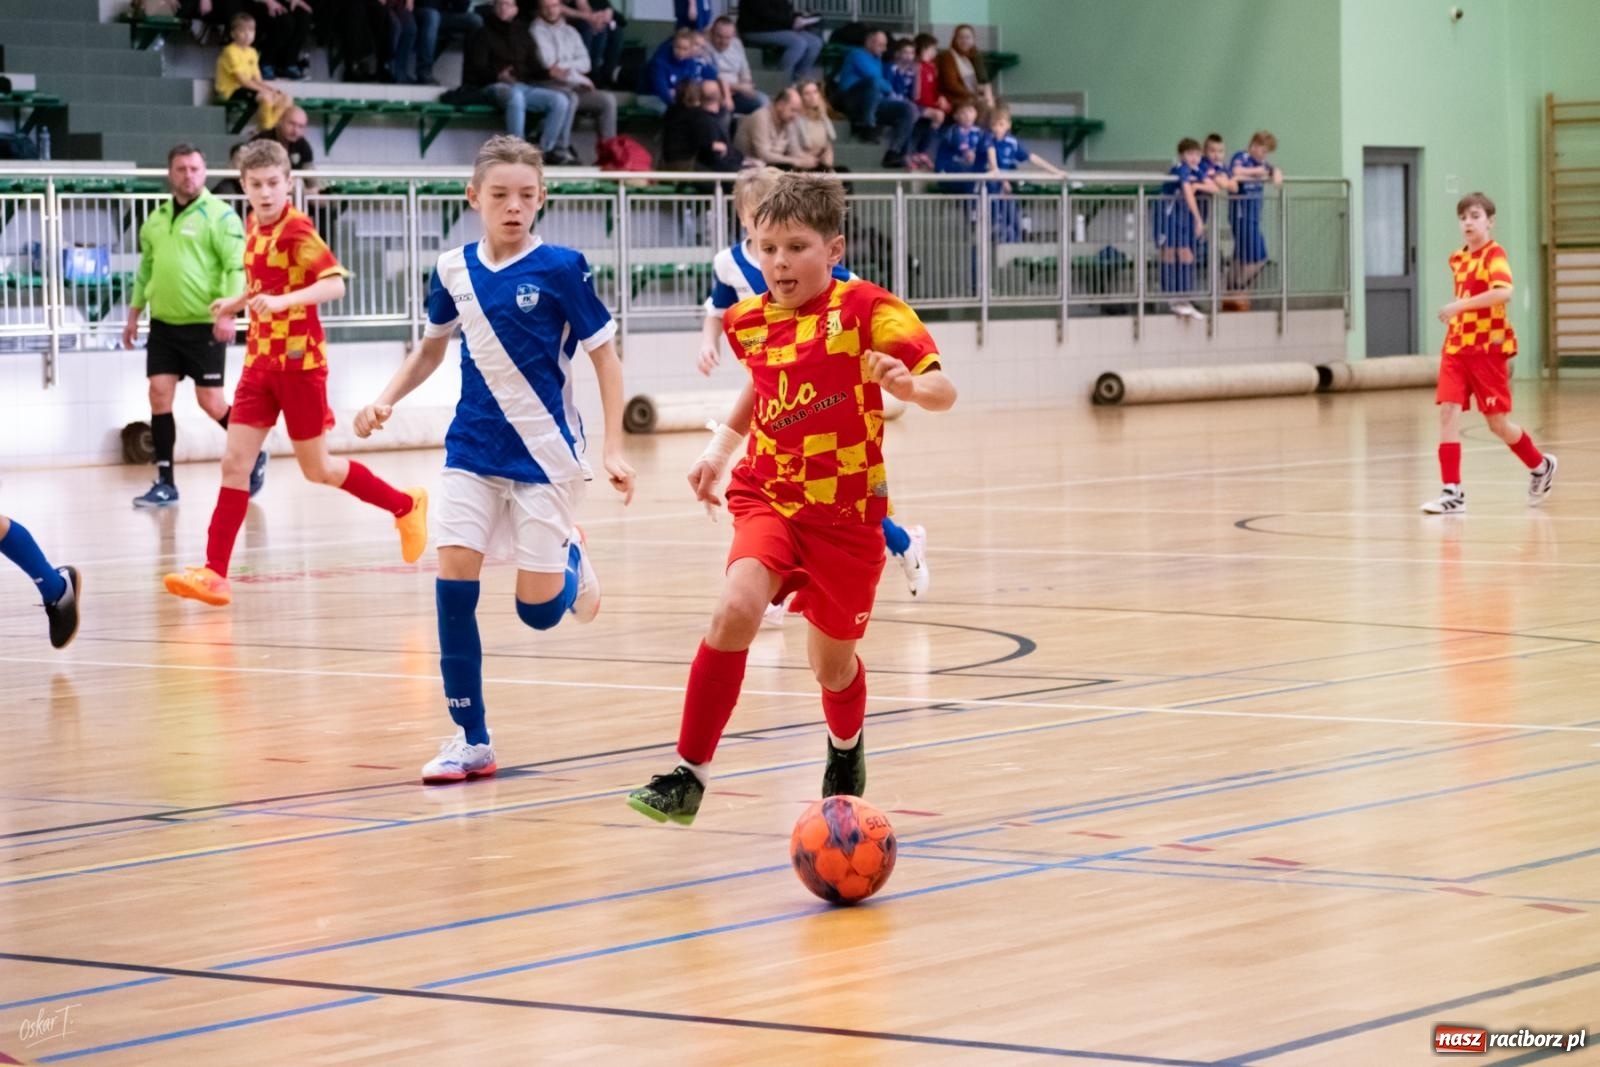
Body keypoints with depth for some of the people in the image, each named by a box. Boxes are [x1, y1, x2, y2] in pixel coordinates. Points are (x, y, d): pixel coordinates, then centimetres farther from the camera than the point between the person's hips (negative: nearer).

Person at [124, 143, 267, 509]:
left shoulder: (219, 215, -8)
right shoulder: (156, 219, 12)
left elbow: (236, 267, -14)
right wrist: (134, 313, 19)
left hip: (205, 325, -6)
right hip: (163, 324, 6)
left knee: (210, 402, -2)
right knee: (159, 395, -1)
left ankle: (253, 456, 22)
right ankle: (165, 483, 5)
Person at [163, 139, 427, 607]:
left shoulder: (296, 230, -15)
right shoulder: (254, 227, 8)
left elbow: (334, 284, -28)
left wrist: (284, 301, -41)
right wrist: (235, 304, 14)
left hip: (299, 362, -6)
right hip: (260, 361, 6)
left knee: (317, 470, 6)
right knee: (235, 463, -4)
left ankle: (406, 506, 27)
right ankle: (215, 573, -6)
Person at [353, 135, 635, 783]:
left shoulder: (560, 269, -10)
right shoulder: (453, 270, 2)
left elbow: (604, 354, -5)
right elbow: (432, 347, 20)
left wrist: (613, 449, -11)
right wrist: (387, 400, 6)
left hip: (543, 453, -3)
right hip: (472, 448, 3)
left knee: (539, 609, -3)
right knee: (454, 574, -11)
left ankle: (571, 559, 35)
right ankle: (471, 741, -3)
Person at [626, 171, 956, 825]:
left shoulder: (866, 310, -13)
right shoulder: (751, 322, 0)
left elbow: (942, 392, -18)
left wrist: (907, 385, -39)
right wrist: (720, 448, 17)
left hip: (846, 512, -2)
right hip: (768, 498, 2)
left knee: (831, 660, 13)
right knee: (737, 608, -27)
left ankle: (846, 750, 50)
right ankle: (689, 775, -22)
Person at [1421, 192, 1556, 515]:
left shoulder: (1494, 255, -11)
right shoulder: (1458, 260, 10)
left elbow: (1503, 292, -30)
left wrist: (1460, 306, -32)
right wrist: (1455, 316, 13)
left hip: (1488, 348, -6)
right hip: (1457, 348, 6)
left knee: (1497, 423, 4)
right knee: (1448, 412, -10)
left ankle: (1540, 465, 31)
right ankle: (1453, 492, -10)